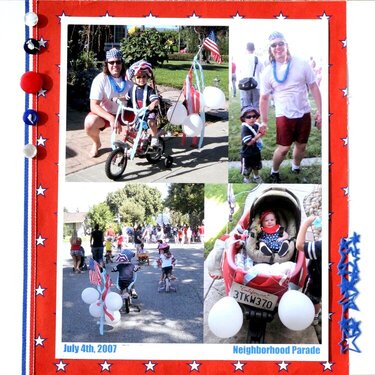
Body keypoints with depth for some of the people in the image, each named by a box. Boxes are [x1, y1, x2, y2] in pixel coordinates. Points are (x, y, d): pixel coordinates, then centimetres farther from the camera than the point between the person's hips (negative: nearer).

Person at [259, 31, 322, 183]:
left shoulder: (302, 64, -5)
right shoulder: (268, 72, -5)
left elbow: (314, 87, 0)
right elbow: (264, 98, 1)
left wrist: (319, 111, -3)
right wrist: (264, 121, 2)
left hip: (304, 113, 2)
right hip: (284, 115, -2)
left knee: (301, 146, 13)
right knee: (283, 148, -3)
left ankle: (296, 169, 38)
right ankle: (274, 172, 23)